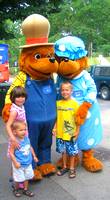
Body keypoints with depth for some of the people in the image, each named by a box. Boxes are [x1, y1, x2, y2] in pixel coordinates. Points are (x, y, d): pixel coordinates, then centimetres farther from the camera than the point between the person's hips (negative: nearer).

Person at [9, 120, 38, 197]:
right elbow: (11, 153, -21)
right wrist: (15, 162, -21)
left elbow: (30, 147, 9)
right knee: (18, 178, 12)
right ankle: (16, 189, 38)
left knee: (27, 177, 19)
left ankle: (26, 189, 39)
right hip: (19, 165, -5)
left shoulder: (27, 138, -7)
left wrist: (34, 156, 12)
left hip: (28, 163, 5)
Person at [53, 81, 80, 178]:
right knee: (63, 150, 16)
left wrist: (77, 131, -7)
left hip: (71, 133, -3)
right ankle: (64, 167, 33)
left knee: (72, 151, 9)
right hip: (60, 133, 4)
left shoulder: (74, 103, -9)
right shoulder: (58, 103, 2)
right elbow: (57, 117, 9)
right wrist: (55, 128, 3)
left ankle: (72, 168, 26)